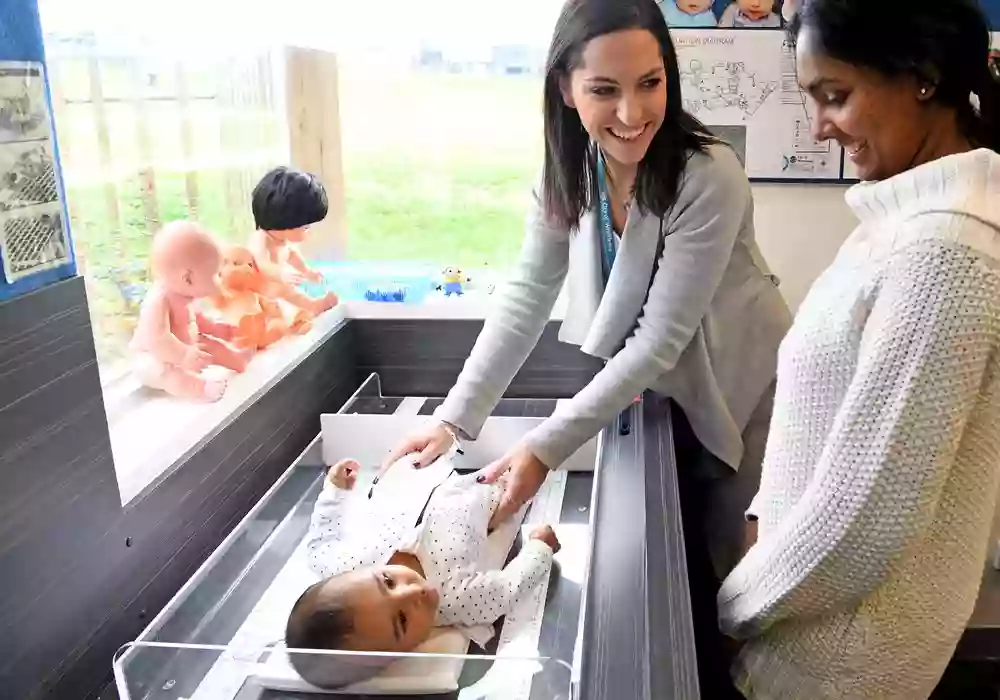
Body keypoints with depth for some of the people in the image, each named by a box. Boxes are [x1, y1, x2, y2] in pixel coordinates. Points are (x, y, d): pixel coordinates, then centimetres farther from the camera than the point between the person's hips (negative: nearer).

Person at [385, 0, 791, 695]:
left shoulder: (710, 178, -30)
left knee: (701, 557, 8)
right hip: (660, 385, 5)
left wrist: (546, 446, -31)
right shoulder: (571, 169, -12)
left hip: (732, 387, -5)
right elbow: (526, 297, -12)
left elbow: (661, 338, -29)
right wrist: (454, 418, -19)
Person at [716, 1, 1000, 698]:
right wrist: (770, 517, 8)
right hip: (821, 577, 8)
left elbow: (870, 506, -27)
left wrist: (737, 601, -13)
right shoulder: (920, 214, 2)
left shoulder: (941, 249, -28)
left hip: (845, 639, -8)